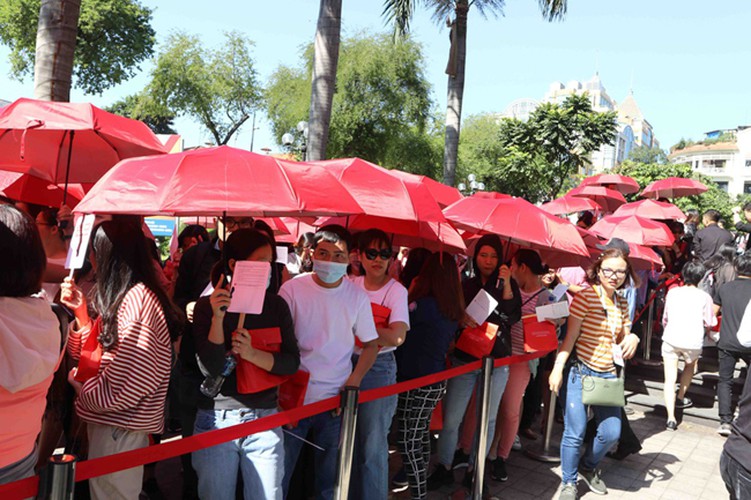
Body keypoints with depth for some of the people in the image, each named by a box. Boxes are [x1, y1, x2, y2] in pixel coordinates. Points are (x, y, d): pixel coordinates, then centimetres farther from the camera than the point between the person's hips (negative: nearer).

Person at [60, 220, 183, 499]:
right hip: (109, 419, 9)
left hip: (120, 426, -9)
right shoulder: (121, 297, 11)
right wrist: (80, 311, 4)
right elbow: (96, 353, 12)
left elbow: (136, 379, -24)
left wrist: (86, 390, -9)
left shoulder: (137, 298, -21)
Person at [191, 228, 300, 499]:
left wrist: (251, 354, -20)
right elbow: (213, 367, -14)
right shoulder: (207, 305, -6)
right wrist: (218, 317, -25)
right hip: (216, 420, -1)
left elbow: (292, 363, -4)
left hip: (265, 420, 2)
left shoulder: (276, 305, 0)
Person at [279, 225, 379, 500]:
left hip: (336, 401, 2)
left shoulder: (357, 295, -1)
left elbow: (371, 345, 5)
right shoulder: (292, 289, -6)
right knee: (278, 475, 9)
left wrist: (351, 385, -6)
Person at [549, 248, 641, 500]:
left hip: (607, 375, 6)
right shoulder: (585, 296, -9)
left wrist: (632, 338, -9)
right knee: (575, 432, -3)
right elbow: (570, 336, -12)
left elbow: (622, 343, 15)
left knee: (611, 432, 6)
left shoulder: (622, 304, 9)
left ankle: (588, 467, 35)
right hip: (580, 372, -6)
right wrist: (557, 368, -19)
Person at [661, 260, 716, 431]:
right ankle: (680, 398, 41)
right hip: (693, 341, 0)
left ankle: (671, 418, -8)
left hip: (671, 339, 0)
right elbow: (709, 323, 1)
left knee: (670, 379, 1)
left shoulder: (672, 292, 5)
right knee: (690, 366, 31)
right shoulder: (704, 296, -1)